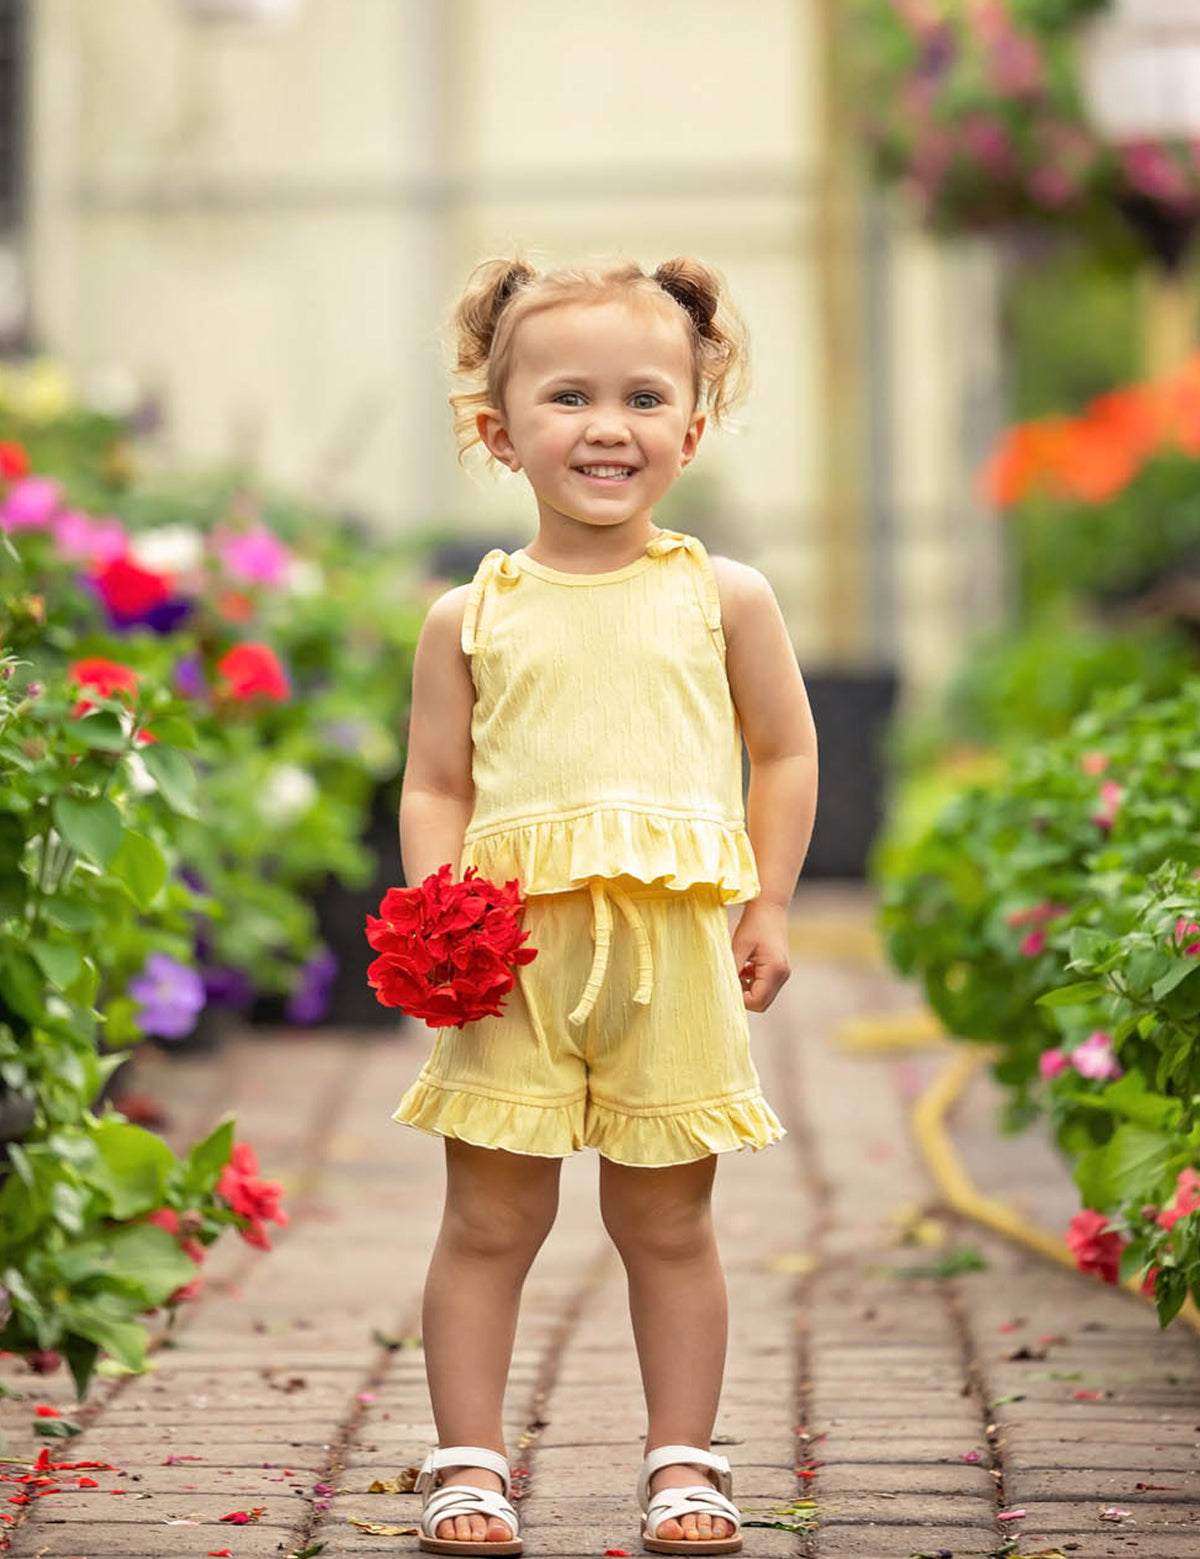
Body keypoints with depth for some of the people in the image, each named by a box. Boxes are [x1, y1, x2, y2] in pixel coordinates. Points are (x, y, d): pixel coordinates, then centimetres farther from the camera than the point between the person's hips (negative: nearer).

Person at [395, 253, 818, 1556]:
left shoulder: (722, 599, 6)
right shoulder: (469, 619, 5)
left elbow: (785, 754, 12)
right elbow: (434, 786, 7)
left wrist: (768, 908, 5)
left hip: (675, 958, 0)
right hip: (514, 958, 0)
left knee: (667, 1223, 8)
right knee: (489, 1221, 3)